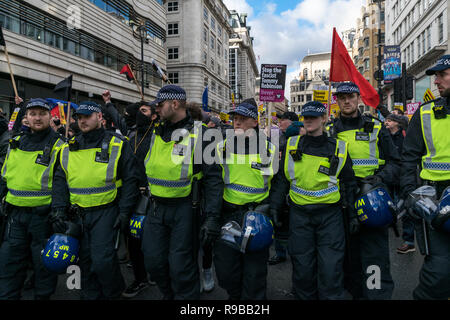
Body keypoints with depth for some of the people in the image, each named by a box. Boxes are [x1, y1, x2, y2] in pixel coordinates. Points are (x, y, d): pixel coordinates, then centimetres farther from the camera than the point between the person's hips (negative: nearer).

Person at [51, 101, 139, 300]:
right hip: (78, 213, 5)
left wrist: (124, 212, -10)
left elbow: (130, 180, -5)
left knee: (102, 259, -9)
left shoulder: (117, 145, -4)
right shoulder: (69, 148, 10)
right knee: (85, 260, 11)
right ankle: (90, 296, 30)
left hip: (106, 211, -5)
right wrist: (59, 210, 0)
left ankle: (114, 293, 19)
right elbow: (60, 181, 11)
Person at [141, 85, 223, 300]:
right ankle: (169, 295, 38)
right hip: (156, 208, 6)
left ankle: (186, 296, 28)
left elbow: (213, 177, -13)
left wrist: (211, 215, -16)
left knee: (181, 266, 3)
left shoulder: (199, 134, -10)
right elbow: (147, 169, 20)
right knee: (153, 261, 14)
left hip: (184, 209, -6)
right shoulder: (156, 133, 8)